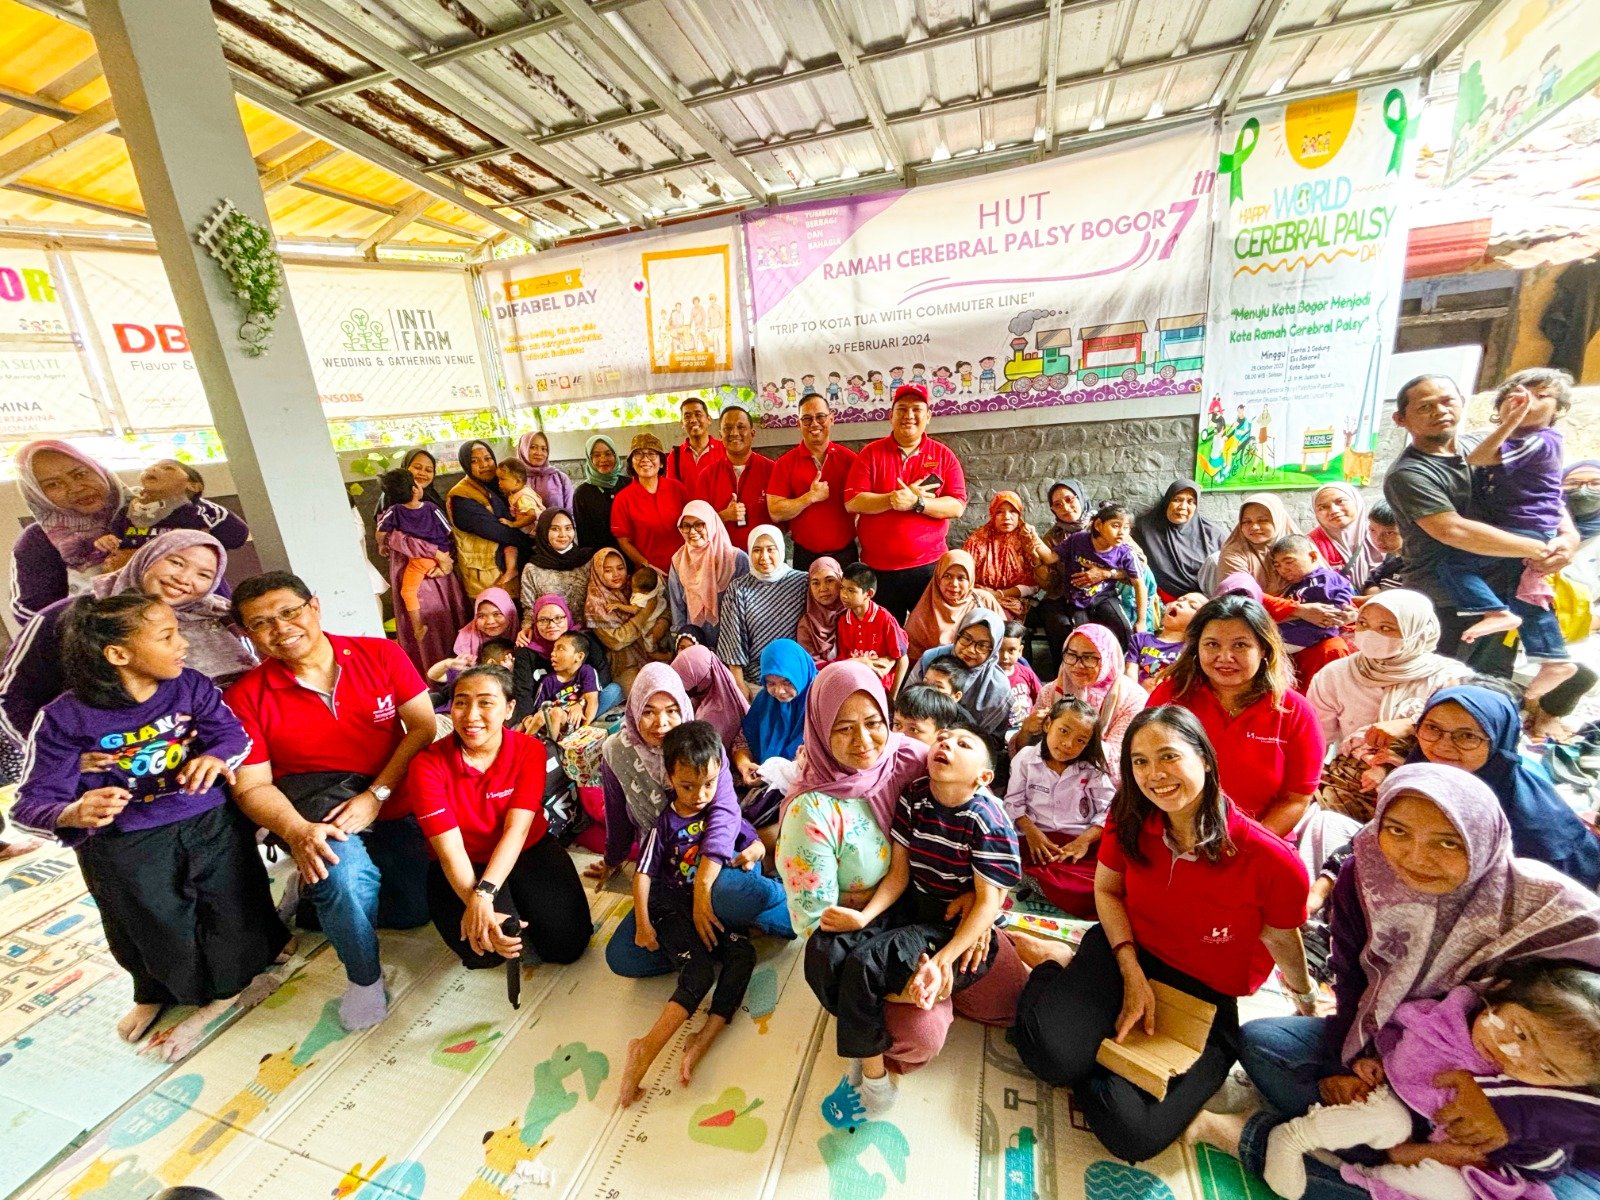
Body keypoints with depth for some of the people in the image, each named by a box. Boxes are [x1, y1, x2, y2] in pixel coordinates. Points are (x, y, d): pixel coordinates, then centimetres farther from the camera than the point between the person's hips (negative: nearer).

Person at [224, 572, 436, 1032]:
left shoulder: (381, 654, -6)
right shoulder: (245, 697, -5)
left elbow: (422, 728, -8)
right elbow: (252, 786, -5)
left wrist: (376, 795, -17)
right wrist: (297, 831, -25)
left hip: (393, 792, 2)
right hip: (313, 796, -1)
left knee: (417, 907, -4)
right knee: (345, 874, -32)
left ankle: (319, 897, 28)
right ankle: (364, 977, 1)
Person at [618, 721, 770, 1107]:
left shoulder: (724, 811, 2)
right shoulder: (666, 822, -6)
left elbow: (757, 844, 10)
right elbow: (643, 873, -5)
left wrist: (750, 854, -13)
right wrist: (643, 923, -12)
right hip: (673, 908, -3)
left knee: (743, 953, -22)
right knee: (700, 971, -25)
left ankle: (705, 1037, -27)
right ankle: (647, 1049, -23)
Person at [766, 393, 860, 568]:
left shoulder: (849, 458, 0)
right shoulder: (785, 462, -3)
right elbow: (775, 513, -8)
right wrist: (811, 497, -16)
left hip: (846, 553, 1)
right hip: (805, 556, -1)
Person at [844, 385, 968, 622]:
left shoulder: (943, 455, 3)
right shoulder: (870, 453, 2)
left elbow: (957, 506, -6)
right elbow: (852, 502, -8)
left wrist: (916, 502, -20)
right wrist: (896, 497, -18)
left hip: (928, 566, 0)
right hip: (877, 568, 0)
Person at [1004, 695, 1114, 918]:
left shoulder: (1092, 769, 6)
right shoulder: (1026, 758, 3)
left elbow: (1109, 810, -1)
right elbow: (1013, 803, 4)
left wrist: (1084, 840, -16)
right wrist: (1031, 831, -13)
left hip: (1081, 840, 3)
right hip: (1038, 840, -2)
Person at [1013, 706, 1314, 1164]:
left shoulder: (1270, 861, -23)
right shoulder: (1129, 818, -13)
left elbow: (1280, 938, -3)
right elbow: (1106, 890, 1)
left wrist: (1306, 999, 15)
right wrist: (1132, 977, -9)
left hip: (1206, 996, -1)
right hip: (1127, 952, 1)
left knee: (1135, 1135, -18)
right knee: (1054, 1053, -24)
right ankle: (1054, 984, 6)